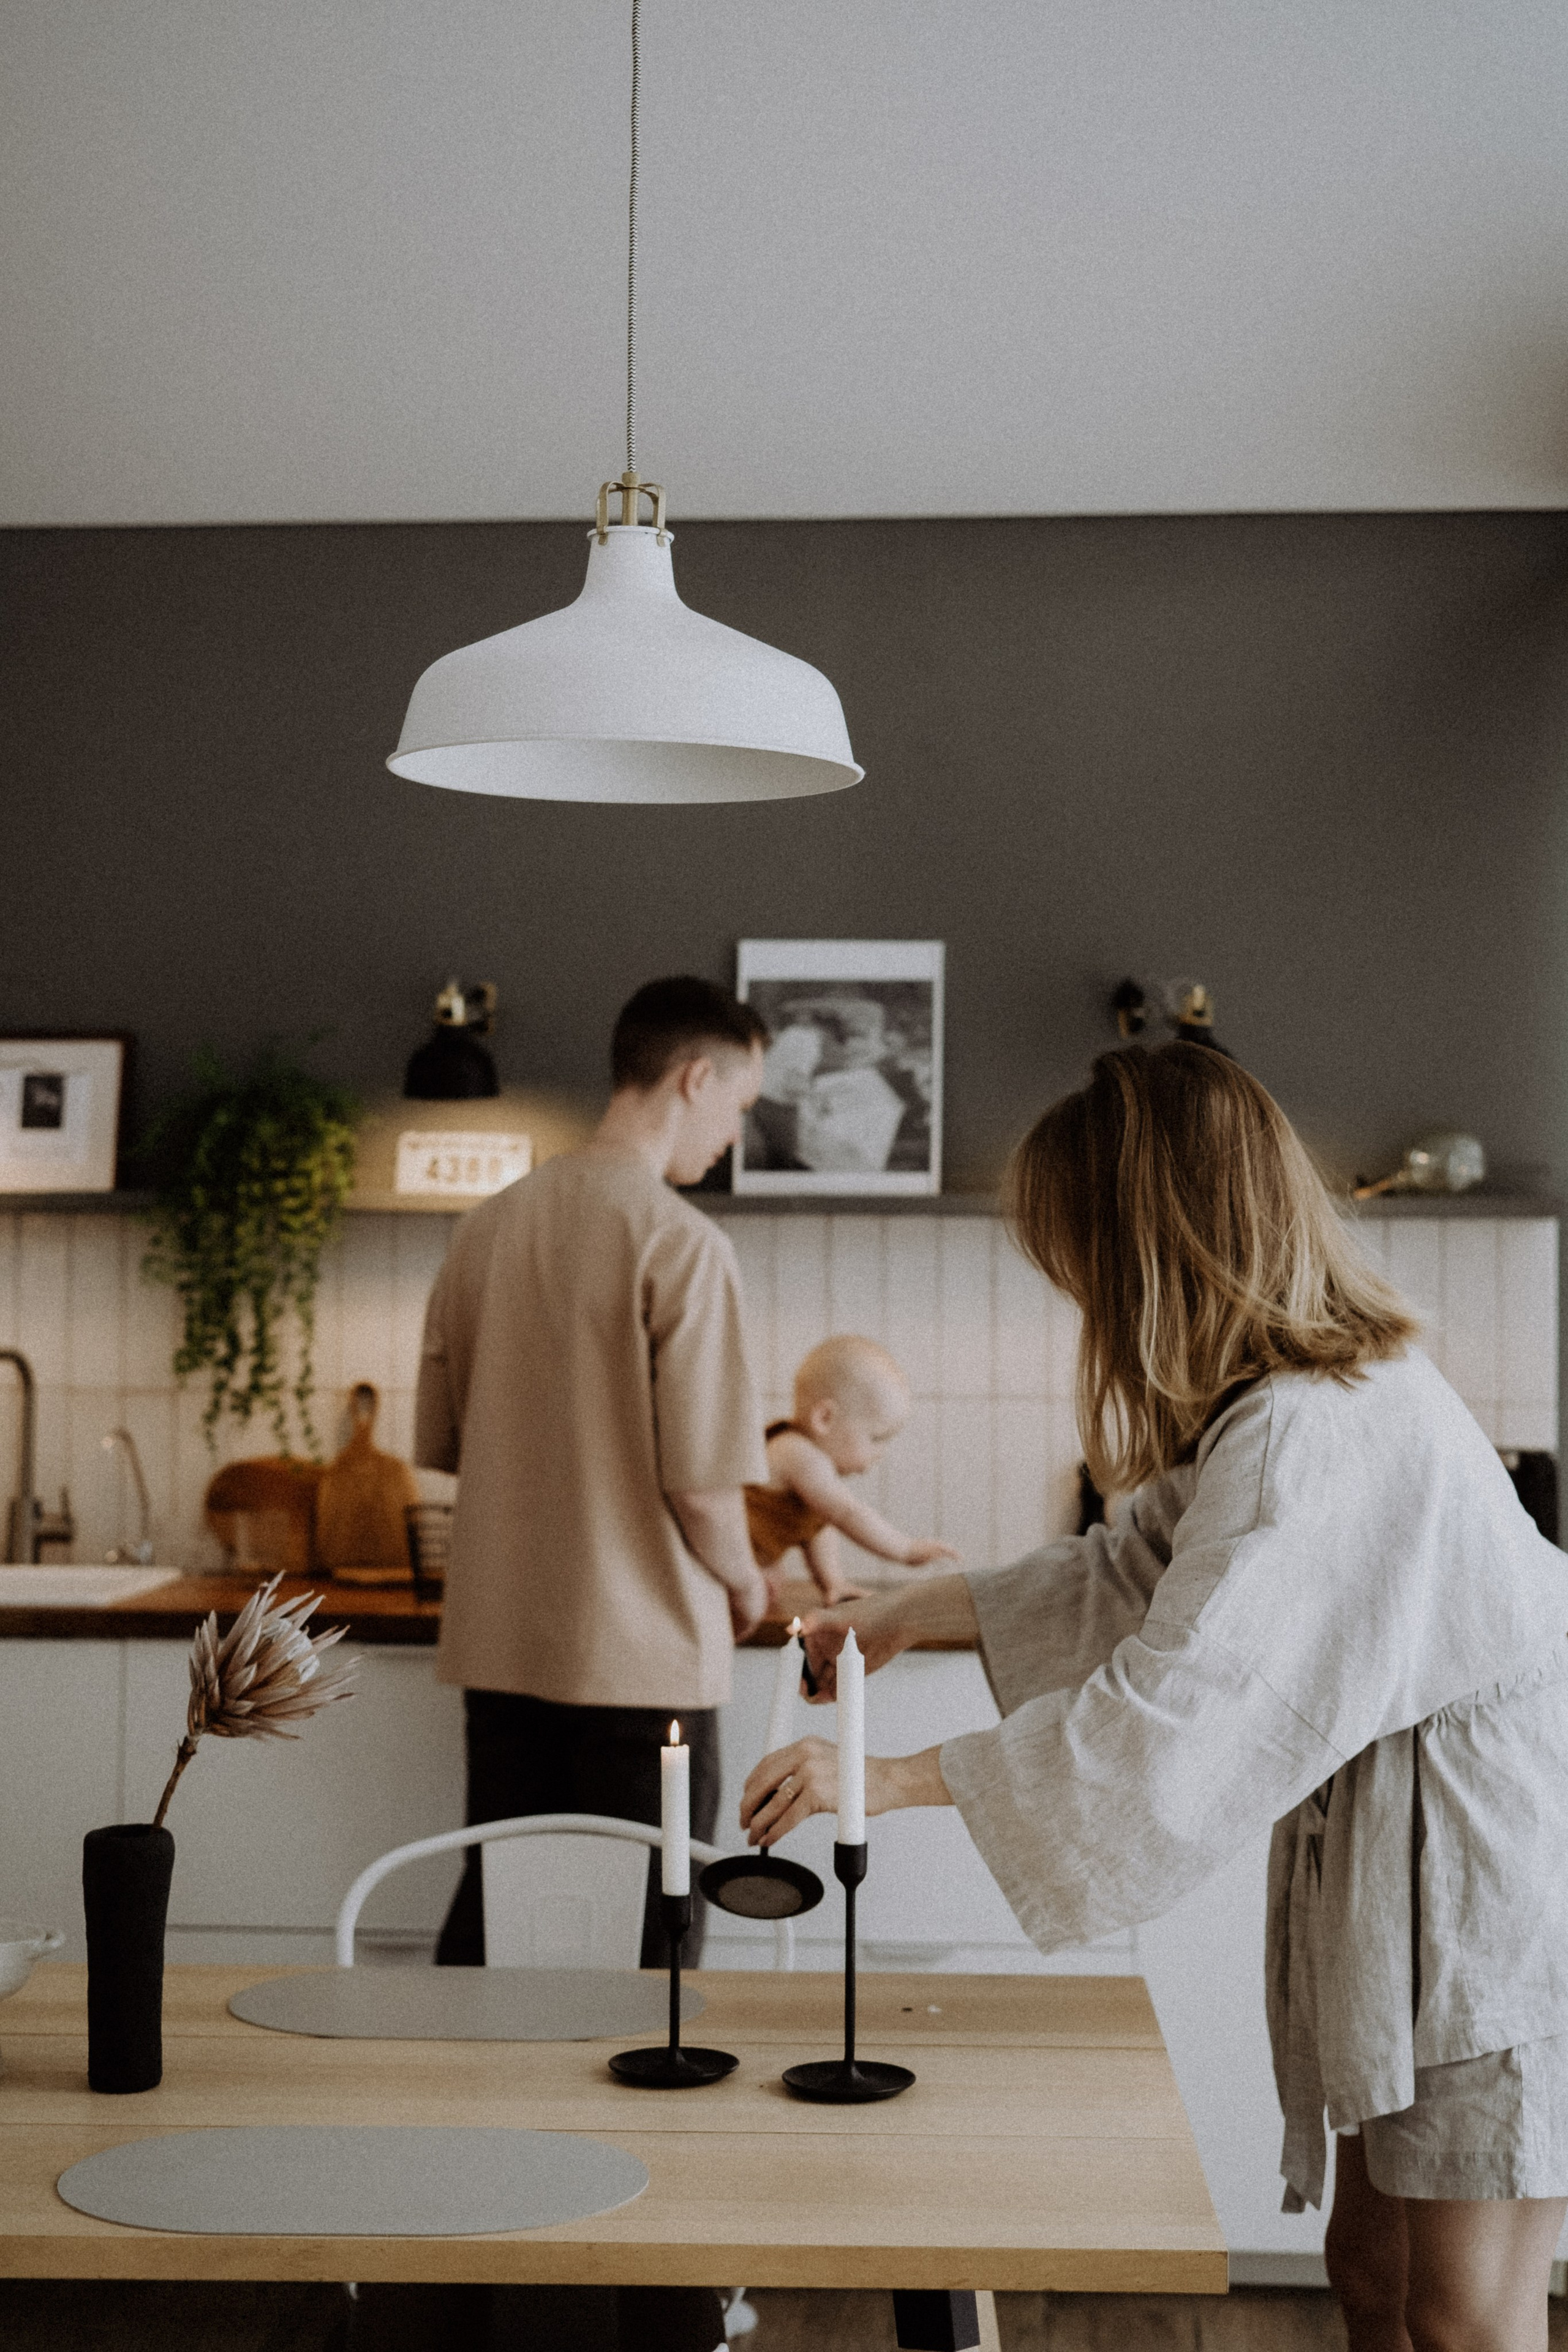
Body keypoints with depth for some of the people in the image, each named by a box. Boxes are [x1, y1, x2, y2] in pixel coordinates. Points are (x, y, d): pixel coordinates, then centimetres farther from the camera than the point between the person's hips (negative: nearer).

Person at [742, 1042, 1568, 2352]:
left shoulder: (1311, 1437, -27)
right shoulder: (1303, 1398, 8)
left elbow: (1172, 1714, -31)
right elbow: (1145, 1570, 20)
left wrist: (889, 1780, -25)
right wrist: (918, 1612, 18)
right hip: (1399, 1865, 10)